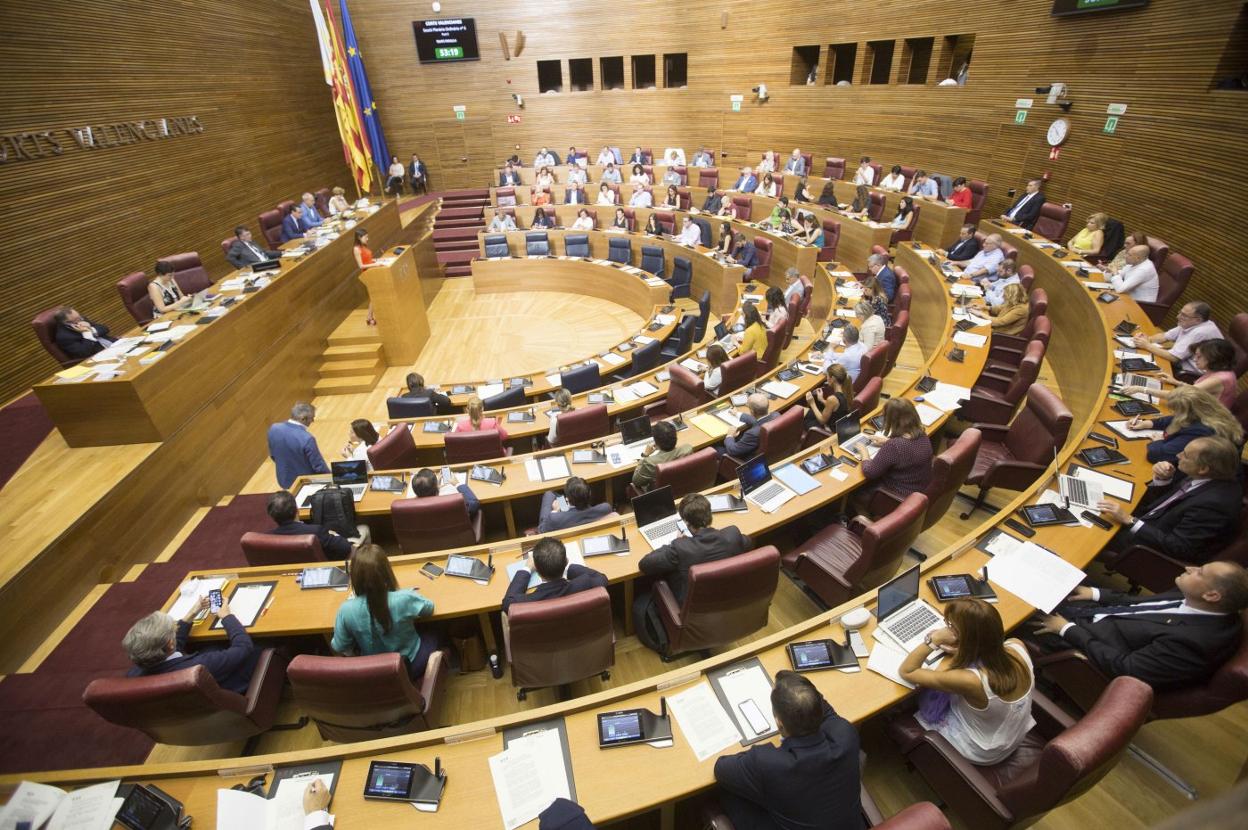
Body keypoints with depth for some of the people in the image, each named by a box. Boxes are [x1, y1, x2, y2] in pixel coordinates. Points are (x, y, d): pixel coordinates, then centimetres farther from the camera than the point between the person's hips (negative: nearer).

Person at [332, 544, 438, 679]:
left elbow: (339, 648, -10)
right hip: (410, 666, -2)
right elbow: (429, 607, -7)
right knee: (430, 635, 28)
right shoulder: (404, 599, -30)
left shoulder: (346, 610, -27)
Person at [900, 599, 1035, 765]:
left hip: (983, 753, -5)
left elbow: (905, 672, -27)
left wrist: (935, 639, -32)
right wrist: (962, 650, -11)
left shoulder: (970, 681, -41)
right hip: (1018, 736, 5)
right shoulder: (1018, 646, -27)